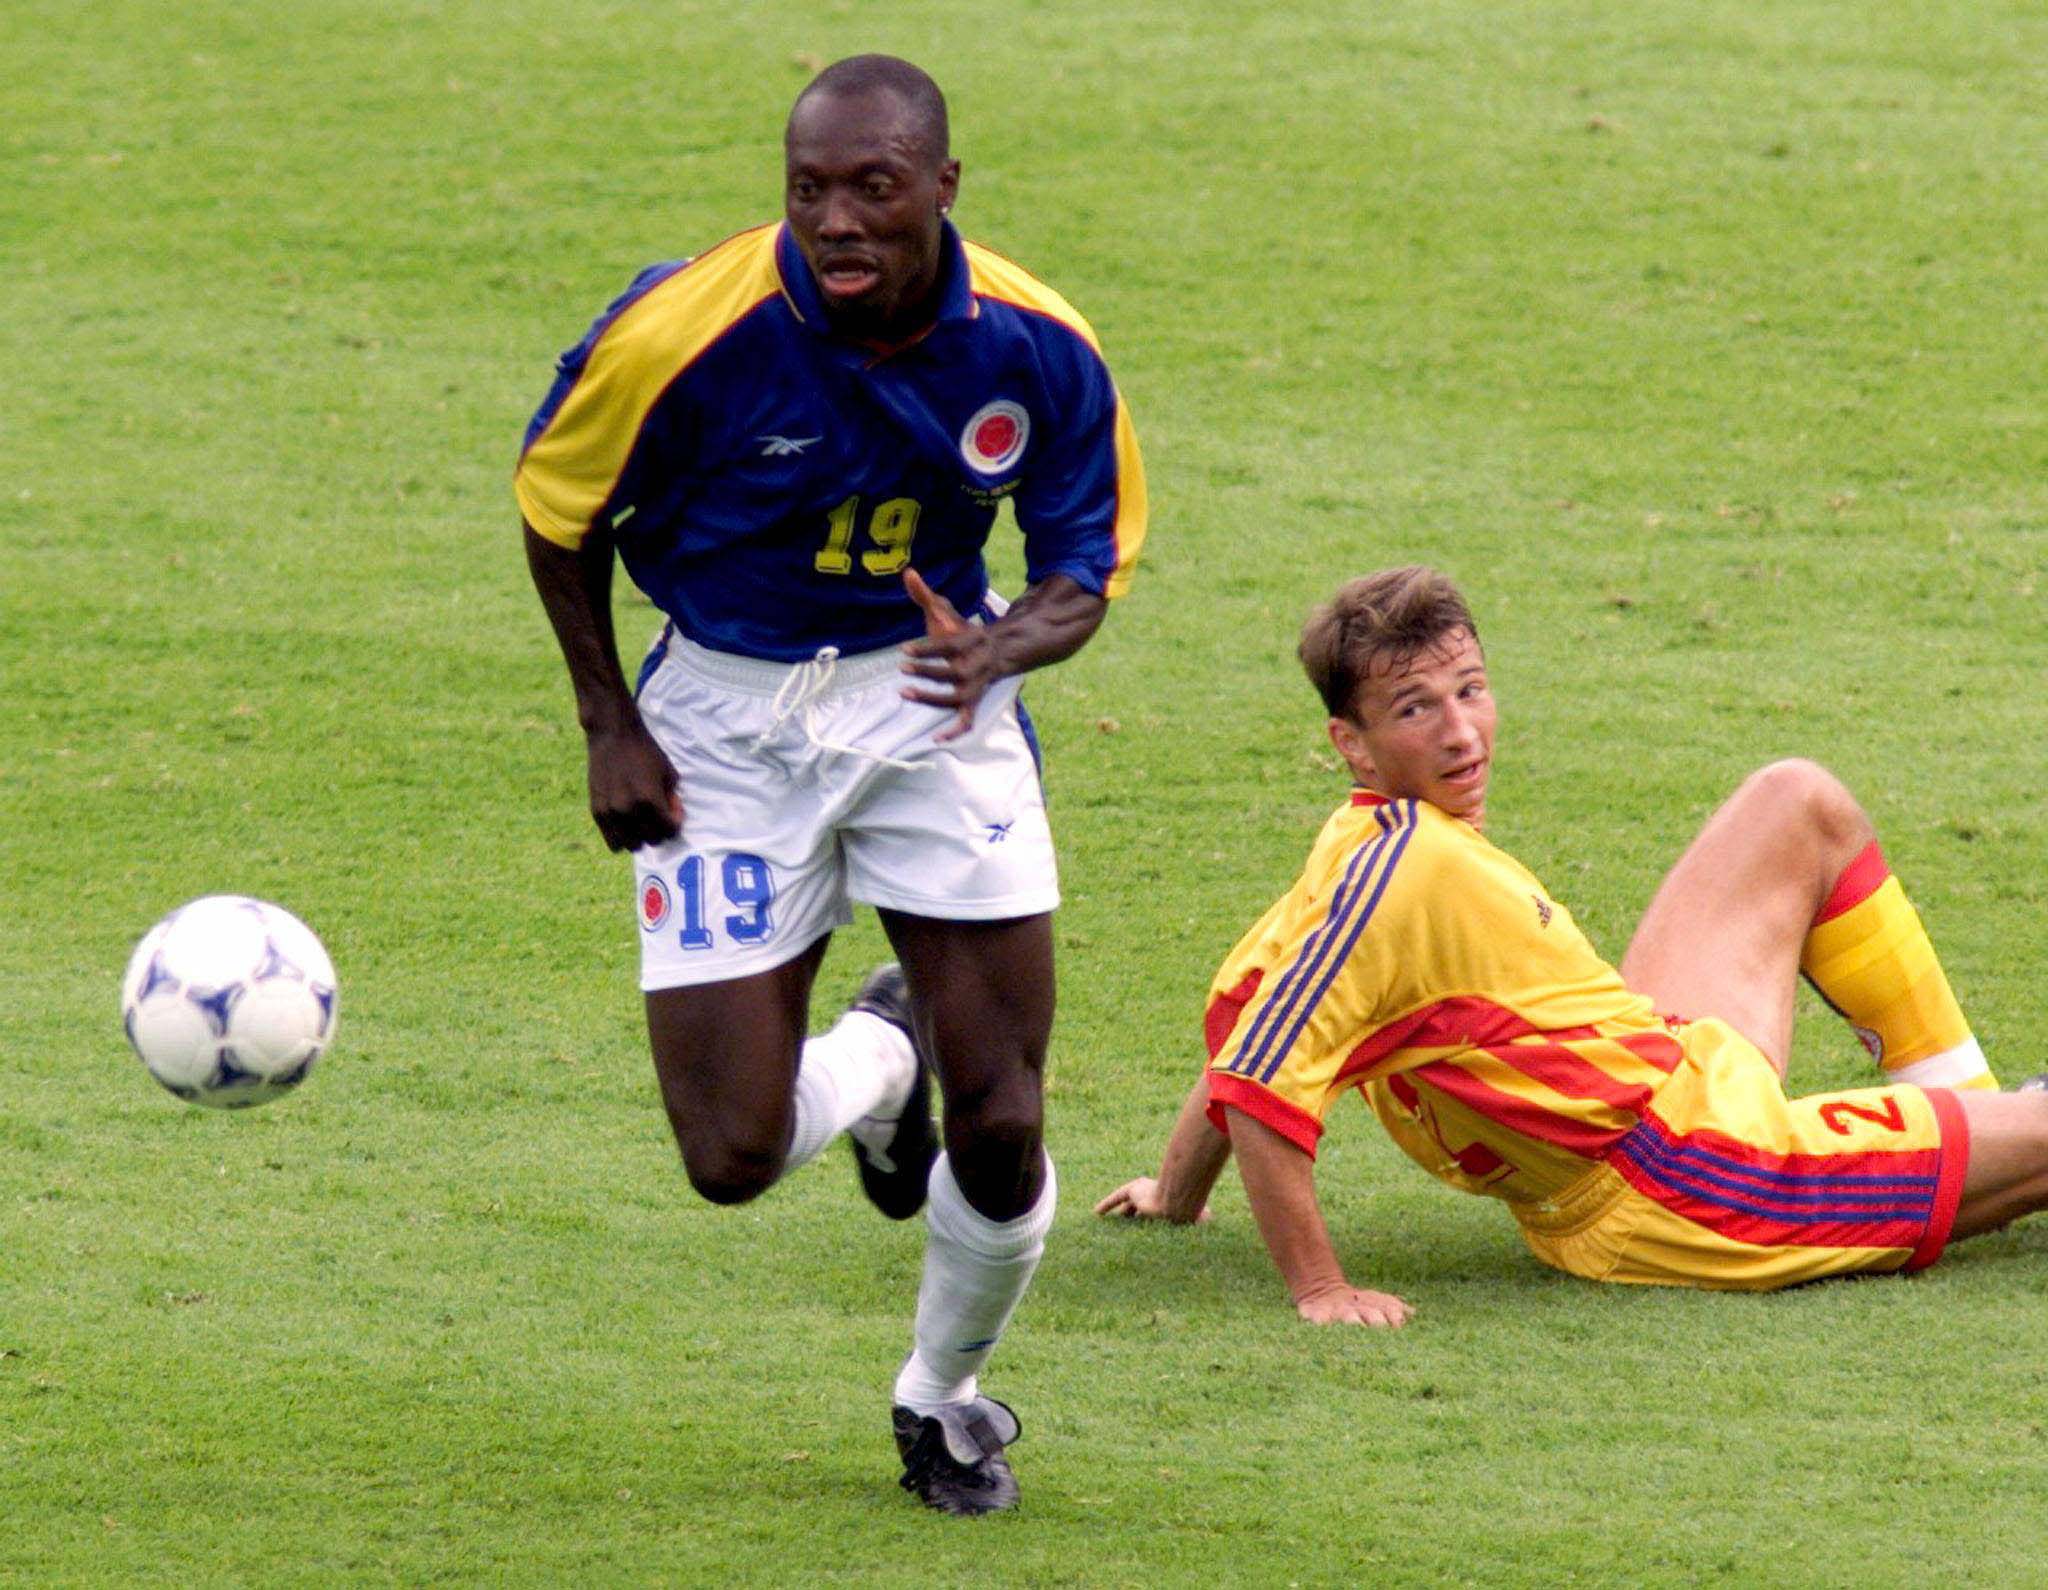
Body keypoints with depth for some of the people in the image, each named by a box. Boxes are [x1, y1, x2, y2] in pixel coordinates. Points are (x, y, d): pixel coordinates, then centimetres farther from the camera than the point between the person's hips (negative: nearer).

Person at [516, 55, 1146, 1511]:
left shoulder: (1037, 349, -16)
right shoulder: (680, 332, -22)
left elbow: (1089, 568, -3)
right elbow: (557, 512, -4)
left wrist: (1000, 651, -25)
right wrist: (611, 728, -7)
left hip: (933, 695, 1)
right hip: (724, 720, -1)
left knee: (1002, 1135, -6)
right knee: (736, 1158, -8)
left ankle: (945, 1398, 26)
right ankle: (881, 1058, 30)